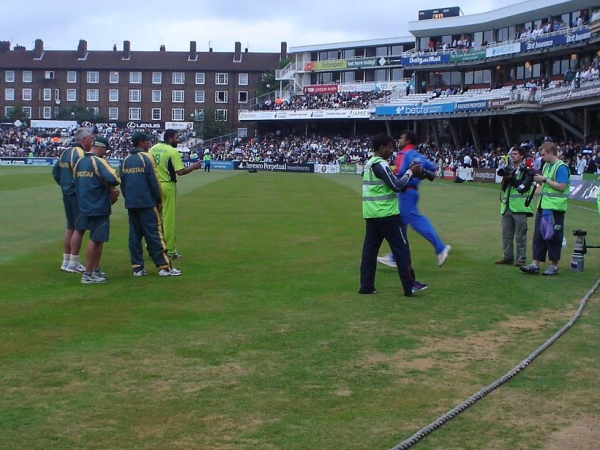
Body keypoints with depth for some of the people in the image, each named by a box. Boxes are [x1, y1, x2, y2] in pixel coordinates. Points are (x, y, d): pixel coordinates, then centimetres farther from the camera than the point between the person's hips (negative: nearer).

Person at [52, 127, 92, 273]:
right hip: (78, 195, -10)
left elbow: (55, 171, 18)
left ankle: (66, 261, 22)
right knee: (79, 229, -4)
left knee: (70, 228, 16)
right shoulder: (80, 154, -16)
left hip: (67, 194, 10)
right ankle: (73, 263, -1)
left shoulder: (65, 153, 12)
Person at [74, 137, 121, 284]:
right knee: (95, 240, -4)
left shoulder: (80, 162, 10)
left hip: (85, 205, 9)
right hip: (98, 207, -9)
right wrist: (110, 186, -4)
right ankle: (88, 275, -2)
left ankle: (95, 270, 24)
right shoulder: (98, 161, -16)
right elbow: (113, 178, -29)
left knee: (97, 239, 19)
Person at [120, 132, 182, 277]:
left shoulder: (125, 160, 9)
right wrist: (159, 201, -2)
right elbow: (154, 182, -11)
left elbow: (122, 183, 12)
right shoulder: (146, 158, -8)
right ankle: (164, 266, -4)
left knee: (134, 235, 8)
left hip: (131, 204, 6)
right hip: (147, 203, -6)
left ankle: (137, 267, 9)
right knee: (154, 235, -4)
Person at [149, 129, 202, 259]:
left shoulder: (153, 148, 6)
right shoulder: (173, 151, -13)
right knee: (168, 218, 2)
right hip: (167, 186, -6)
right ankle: (170, 250, 6)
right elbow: (180, 172, -17)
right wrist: (193, 167, -3)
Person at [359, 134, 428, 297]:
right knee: (401, 248, -1)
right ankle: (410, 286, 2)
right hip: (386, 213, -9)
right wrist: (410, 172, -7)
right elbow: (396, 186, -19)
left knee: (370, 248, 7)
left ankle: (366, 286, 7)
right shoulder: (381, 164, -16)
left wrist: (408, 173, 11)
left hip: (371, 213, 9)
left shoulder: (369, 163, 14)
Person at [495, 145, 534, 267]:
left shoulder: (527, 171, -1)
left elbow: (523, 187, -11)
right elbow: (504, 188, 12)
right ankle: (507, 256, 16)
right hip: (507, 206, 6)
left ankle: (521, 258, 1)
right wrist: (506, 178, -6)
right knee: (506, 233, 8)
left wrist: (511, 178, -9)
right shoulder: (509, 169, 16)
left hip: (520, 206, -6)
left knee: (520, 234, -4)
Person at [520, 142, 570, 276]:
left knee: (552, 236, -1)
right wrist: (539, 179, 6)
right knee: (539, 235, 6)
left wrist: (544, 179, -17)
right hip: (543, 206, 8)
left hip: (555, 208, -8)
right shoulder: (546, 166, 14)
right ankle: (535, 264, 8)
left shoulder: (561, 167, -11)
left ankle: (554, 266, 9)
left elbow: (561, 187, -19)